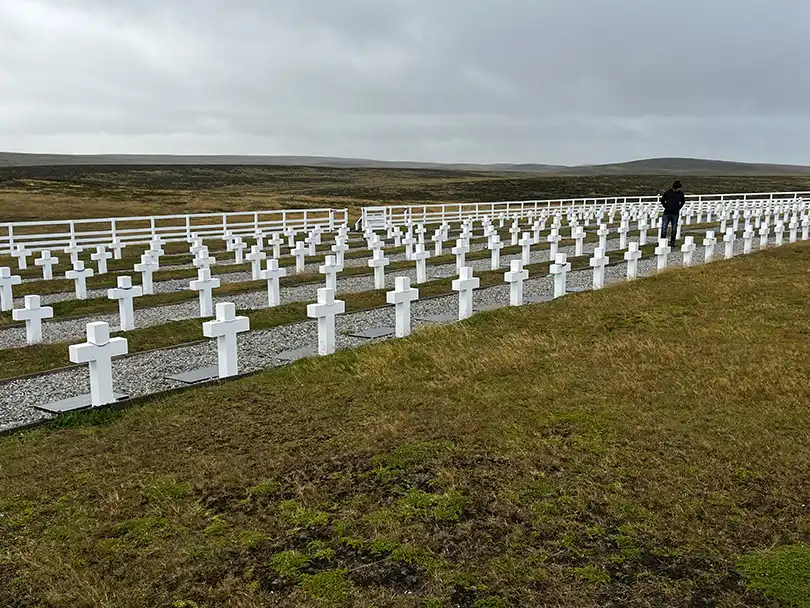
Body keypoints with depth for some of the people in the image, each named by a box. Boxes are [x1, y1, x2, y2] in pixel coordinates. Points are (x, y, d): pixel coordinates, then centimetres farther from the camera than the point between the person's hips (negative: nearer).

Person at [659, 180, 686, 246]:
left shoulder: (680, 193, 1)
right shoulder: (667, 193, -6)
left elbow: (683, 201, 16)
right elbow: (662, 200, 7)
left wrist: (679, 207, 3)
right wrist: (666, 207, -3)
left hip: (675, 214, 2)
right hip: (667, 213, -2)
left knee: (674, 229, 8)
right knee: (664, 228, -5)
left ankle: (672, 242, 18)